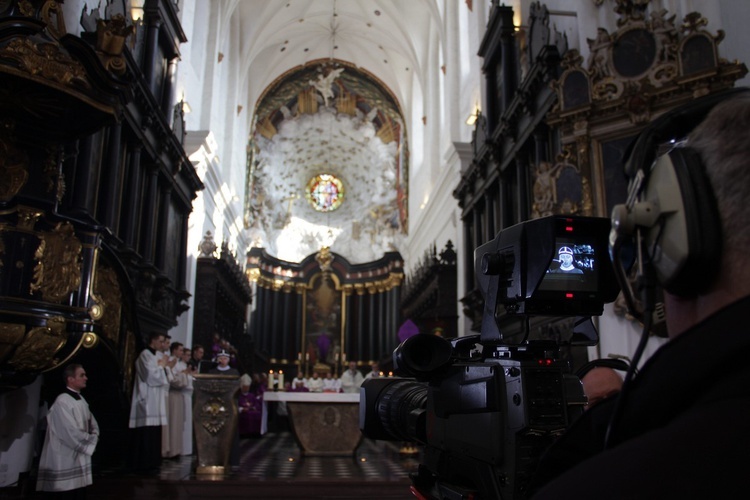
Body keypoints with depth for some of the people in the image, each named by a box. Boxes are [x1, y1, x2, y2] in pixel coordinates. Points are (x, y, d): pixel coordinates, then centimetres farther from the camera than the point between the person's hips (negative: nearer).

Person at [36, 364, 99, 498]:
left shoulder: (82, 400, 12)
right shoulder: (62, 402, -17)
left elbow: (93, 425, 19)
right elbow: (71, 433, -21)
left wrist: (93, 438, -1)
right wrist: (91, 440, -8)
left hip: (81, 459, 9)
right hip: (67, 461, -9)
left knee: (81, 494, 12)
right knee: (69, 495, -3)